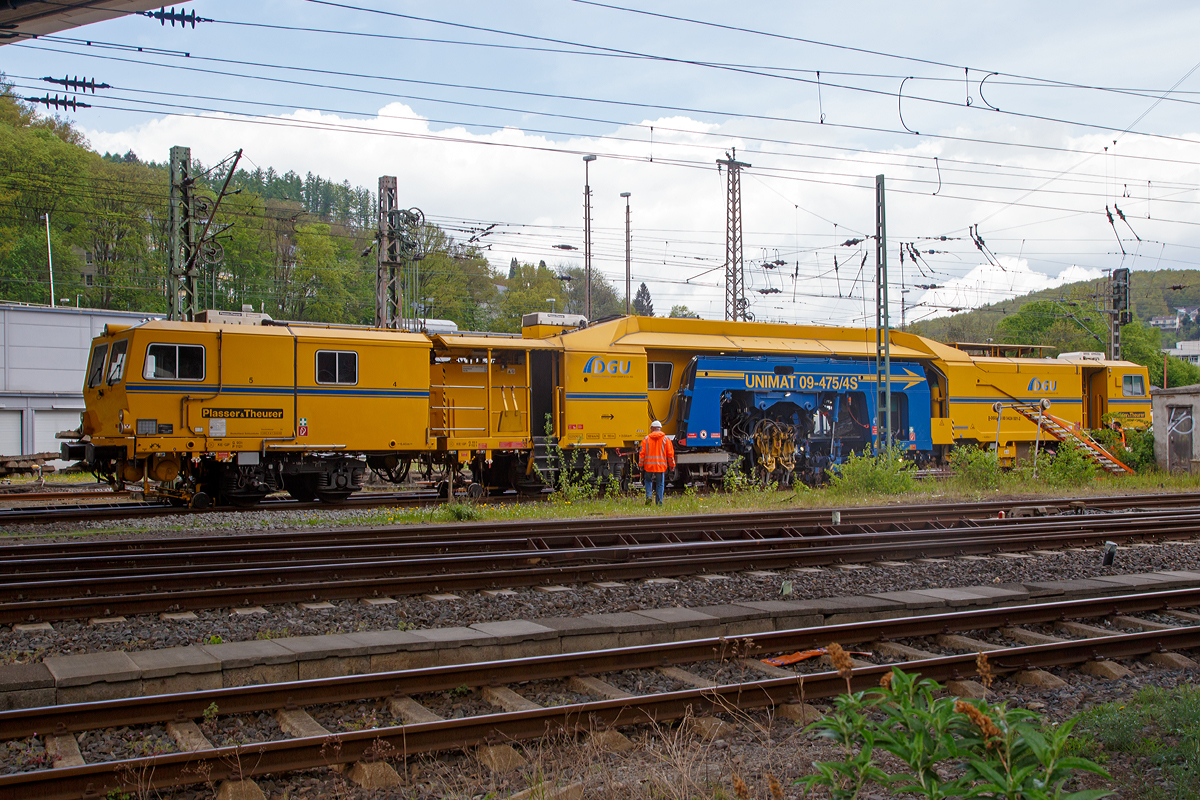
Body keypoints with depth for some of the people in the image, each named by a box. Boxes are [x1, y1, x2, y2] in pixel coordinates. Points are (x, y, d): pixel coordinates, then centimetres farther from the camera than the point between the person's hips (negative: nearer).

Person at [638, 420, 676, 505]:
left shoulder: (646, 439, 2)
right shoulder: (666, 439, 3)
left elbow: (642, 453, -1)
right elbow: (670, 454, 2)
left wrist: (641, 465, 6)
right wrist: (672, 465, 11)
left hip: (648, 465, 0)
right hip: (661, 466, 0)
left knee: (648, 481, 19)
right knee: (660, 484, 8)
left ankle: (649, 496, -2)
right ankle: (659, 503, 6)